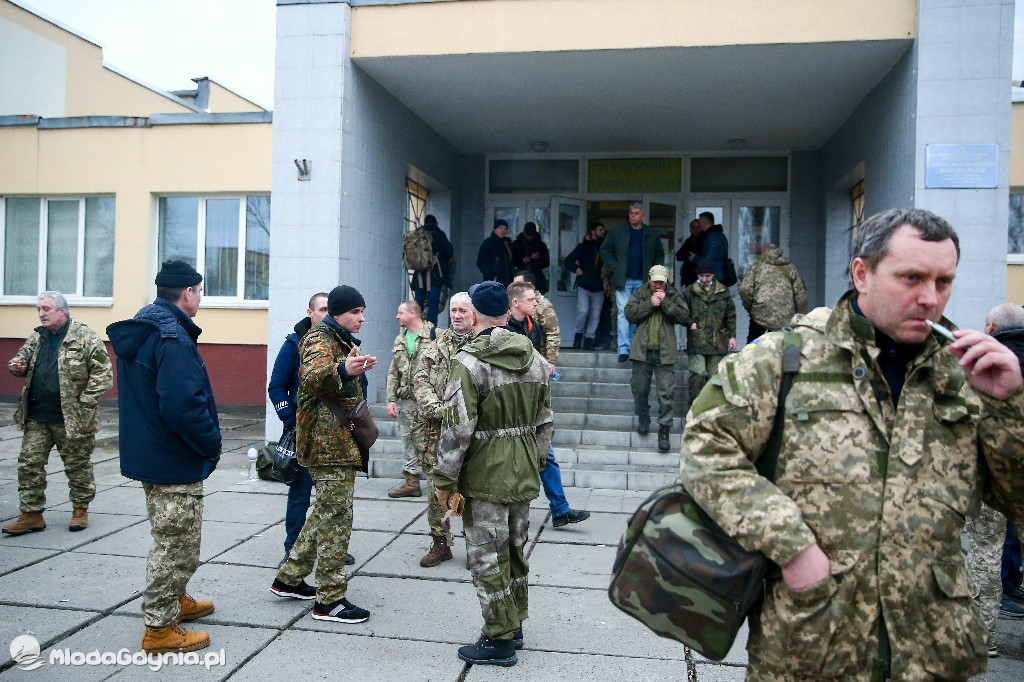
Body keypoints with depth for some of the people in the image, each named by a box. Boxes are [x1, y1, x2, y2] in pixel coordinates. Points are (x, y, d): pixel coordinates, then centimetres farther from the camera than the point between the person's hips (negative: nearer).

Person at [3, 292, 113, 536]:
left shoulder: (85, 337, -10)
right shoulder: (37, 338, 10)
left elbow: (103, 374, -13)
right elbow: (22, 359, 23)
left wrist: (84, 404, -17)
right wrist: (16, 366, -3)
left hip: (72, 419, -6)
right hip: (36, 417, 6)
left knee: (77, 466, 7)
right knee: (29, 464, 7)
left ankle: (80, 510, 24)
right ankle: (31, 514, 17)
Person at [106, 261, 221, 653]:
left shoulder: (138, 333, 9)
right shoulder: (173, 338, -23)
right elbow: (183, 405, -31)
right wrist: (212, 443, -16)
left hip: (147, 455, 10)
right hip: (176, 462, -10)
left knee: (171, 539, 25)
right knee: (177, 545, 4)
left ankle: (174, 601, 41)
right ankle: (160, 628, 15)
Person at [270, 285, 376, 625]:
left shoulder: (340, 340, 19)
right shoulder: (319, 338, -12)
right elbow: (312, 377, -37)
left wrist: (358, 370, 36)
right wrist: (342, 371, -52)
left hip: (340, 442, 11)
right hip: (330, 443, -11)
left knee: (327, 512, 18)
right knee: (336, 517, -6)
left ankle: (289, 578, 30)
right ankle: (330, 600, 2)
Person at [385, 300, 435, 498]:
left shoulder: (434, 336, -7)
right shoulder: (399, 341, 15)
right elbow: (393, 373, 16)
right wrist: (391, 399, 7)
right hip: (406, 400, 6)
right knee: (409, 441, 11)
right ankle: (411, 481, 20)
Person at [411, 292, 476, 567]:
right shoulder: (436, 346, 12)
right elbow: (420, 380, 6)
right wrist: (437, 409, -10)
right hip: (435, 430, 4)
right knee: (436, 488, 8)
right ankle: (440, 543, 22)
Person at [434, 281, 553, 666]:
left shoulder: (469, 362, -17)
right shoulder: (535, 359, 5)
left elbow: (457, 428, -19)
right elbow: (544, 421, 11)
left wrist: (445, 481, -11)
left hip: (485, 479, -7)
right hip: (524, 476, 7)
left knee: (488, 558, 5)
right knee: (515, 551, 19)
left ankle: (499, 640, 14)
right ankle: (514, 627, 32)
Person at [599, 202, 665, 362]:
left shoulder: (651, 235, 8)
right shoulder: (618, 231, 3)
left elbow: (659, 254, 18)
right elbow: (605, 249, 6)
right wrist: (614, 267, -4)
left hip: (642, 281, 2)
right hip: (623, 280, -2)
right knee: (624, 313, -7)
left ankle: (630, 345, 15)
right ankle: (623, 349, -8)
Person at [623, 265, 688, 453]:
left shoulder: (673, 295, 6)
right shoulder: (639, 294, 6)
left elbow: (682, 316, -4)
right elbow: (629, 314, -5)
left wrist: (665, 302, -12)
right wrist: (649, 304, -12)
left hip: (665, 352, -1)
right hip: (642, 351, 1)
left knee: (666, 392, -4)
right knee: (639, 389, 11)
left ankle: (664, 430, 1)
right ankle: (643, 419, 34)